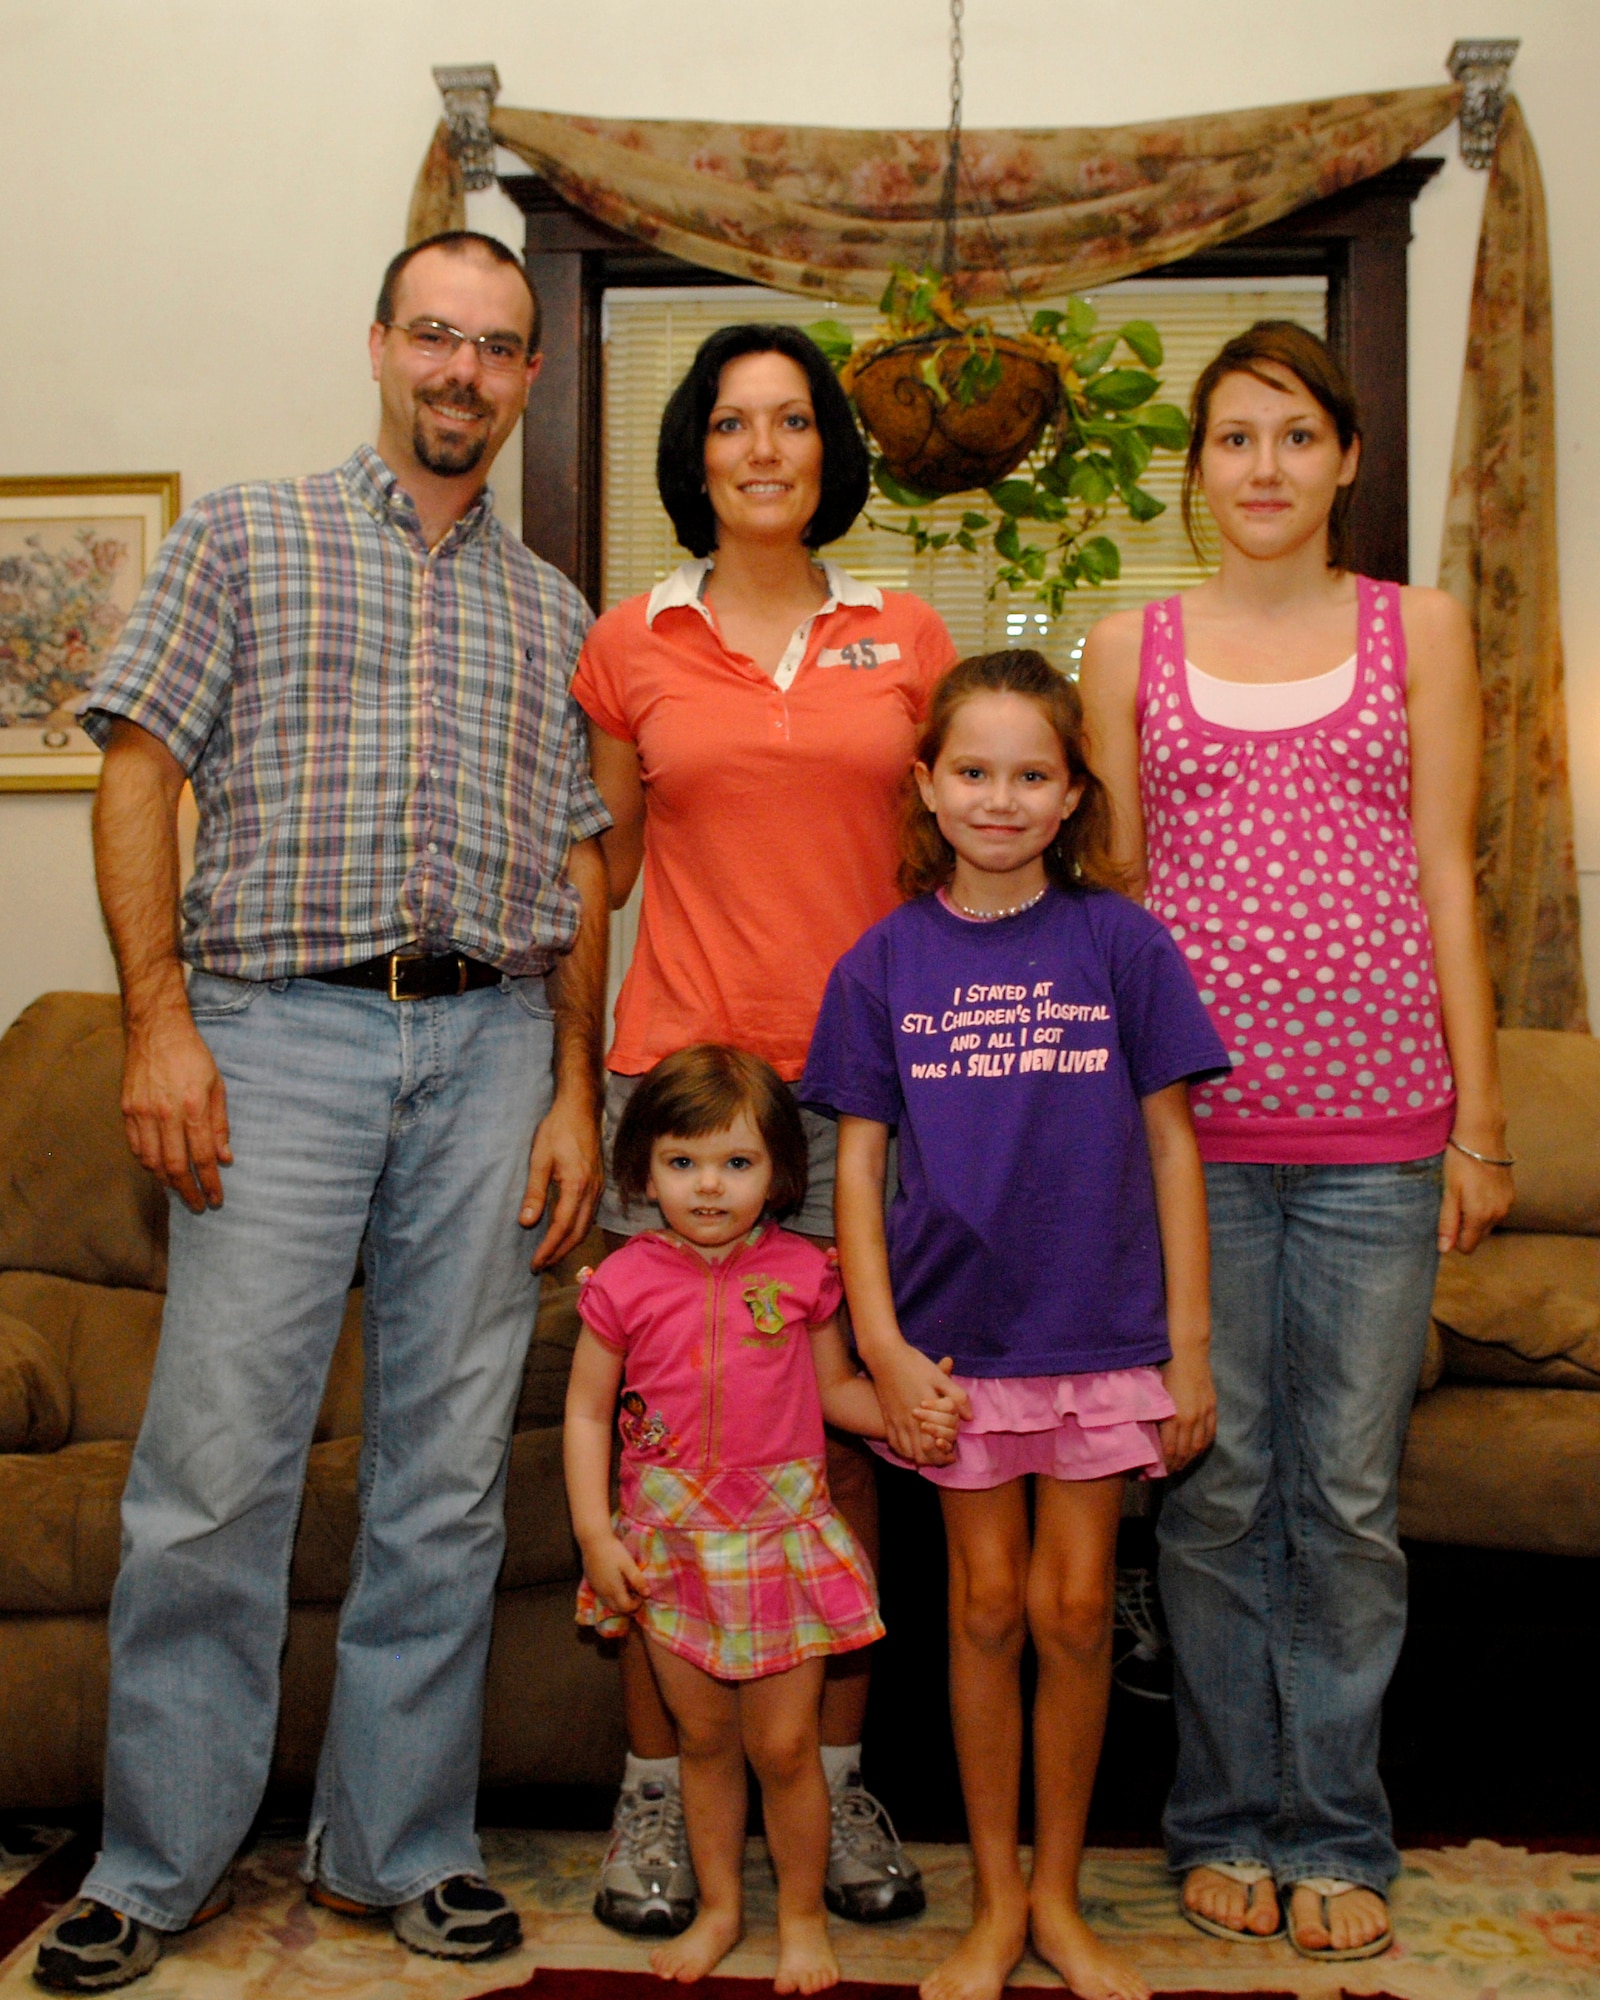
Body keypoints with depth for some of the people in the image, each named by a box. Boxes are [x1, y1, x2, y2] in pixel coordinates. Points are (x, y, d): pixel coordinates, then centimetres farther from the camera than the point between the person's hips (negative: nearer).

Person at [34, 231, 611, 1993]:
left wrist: (575, 1092, 5)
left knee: (447, 1479, 6)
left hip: (489, 1048, 3)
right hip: (278, 1033, -3)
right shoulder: (244, 538, 10)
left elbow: (578, 869, 15)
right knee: (214, 1467, -3)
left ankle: (400, 1843, 20)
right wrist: (159, 1021, -9)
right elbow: (139, 775, 2)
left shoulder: (551, 614, 18)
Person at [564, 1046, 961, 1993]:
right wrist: (596, 1534, -5)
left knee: (784, 1744, 4)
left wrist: (908, 1413, -11)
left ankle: (803, 1914, 26)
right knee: (705, 1738, 14)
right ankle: (719, 1908, 34)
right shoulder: (626, 1283, -6)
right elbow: (587, 1412, 1)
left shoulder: (801, 1272, -3)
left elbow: (837, 1386, 8)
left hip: (784, 1532, 0)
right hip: (672, 1543, 1)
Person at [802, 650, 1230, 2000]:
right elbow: (858, 1162, 2)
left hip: (1098, 1332, 0)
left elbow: (1172, 1147, 0)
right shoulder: (886, 963, 0)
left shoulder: (1123, 944, -3)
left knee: (1075, 1610, 6)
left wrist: (1191, 1348, -1)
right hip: (958, 1335, 1)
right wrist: (882, 1345, -6)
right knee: (988, 1606, 9)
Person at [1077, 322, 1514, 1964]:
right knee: (1213, 1482, 7)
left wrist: (1478, 1114, 1)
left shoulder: (1420, 630, 9)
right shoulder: (1131, 648, 9)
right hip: (1191, 1115, 0)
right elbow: (1114, 889, 10)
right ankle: (1227, 1819, 23)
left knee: (1350, 1490, 5)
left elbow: (1444, 876, 6)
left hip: (1375, 1116, 0)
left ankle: (1337, 1833, 20)